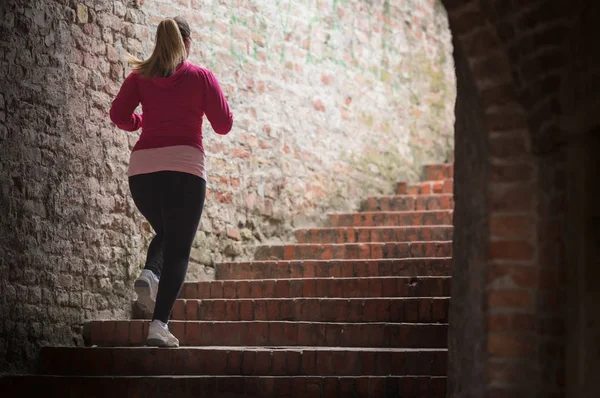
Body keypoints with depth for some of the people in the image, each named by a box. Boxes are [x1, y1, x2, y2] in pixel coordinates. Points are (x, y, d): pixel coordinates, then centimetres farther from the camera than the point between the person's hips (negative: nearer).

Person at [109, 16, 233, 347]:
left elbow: (118, 115, 2)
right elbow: (224, 125, 5)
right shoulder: (201, 77, 5)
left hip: (142, 167, 3)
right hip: (184, 165, -3)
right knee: (178, 247, 1)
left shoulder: (140, 77, 11)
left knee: (165, 233, 26)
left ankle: (150, 275, -4)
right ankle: (159, 325, -12)